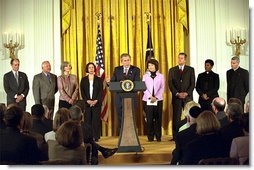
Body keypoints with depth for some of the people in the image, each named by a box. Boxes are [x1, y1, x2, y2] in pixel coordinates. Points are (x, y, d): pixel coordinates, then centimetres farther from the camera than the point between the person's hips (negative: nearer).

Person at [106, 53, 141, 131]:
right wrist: (109, 81, -21)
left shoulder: (136, 70, 1)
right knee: (120, 117, 7)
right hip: (119, 97, 2)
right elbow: (113, 81, 3)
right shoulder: (117, 69, 10)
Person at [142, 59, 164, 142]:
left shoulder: (160, 76, 11)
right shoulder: (145, 76, 11)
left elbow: (162, 88, 3)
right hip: (147, 100, 0)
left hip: (158, 100, 0)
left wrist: (156, 97, -11)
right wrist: (150, 97, -13)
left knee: (158, 118, -2)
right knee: (149, 118, -3)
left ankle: (158, 136, 3)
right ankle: (150, 137, 1)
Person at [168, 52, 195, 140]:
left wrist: (186, 93, -12)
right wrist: (177, 93, -9)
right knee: (176, 117, -1)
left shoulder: (190, 69, 8)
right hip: (176, 97, 1)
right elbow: (170, 84, 3)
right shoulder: (172, 70, 9)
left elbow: (193, 83, 2)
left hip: (188, 96, 0)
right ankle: (175, 136, 2)